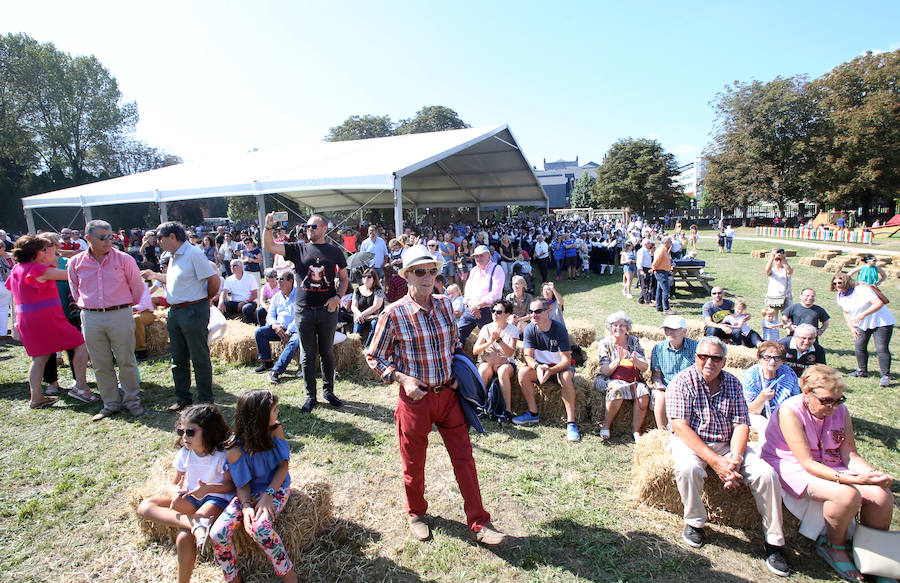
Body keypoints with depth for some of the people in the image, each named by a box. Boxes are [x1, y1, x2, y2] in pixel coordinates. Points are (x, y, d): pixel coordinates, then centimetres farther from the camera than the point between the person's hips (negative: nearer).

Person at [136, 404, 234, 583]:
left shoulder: (222, 454, -14)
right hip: (189, 497, 7)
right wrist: (175, 492, -15)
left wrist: (209, 487, -31)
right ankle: (195, 524, -35)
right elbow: (174, 484, 11)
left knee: (184, 537, -31)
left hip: (217, 498, -7)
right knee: (145, 507, -16)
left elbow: (230, 485, -11)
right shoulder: (185, 453, 4)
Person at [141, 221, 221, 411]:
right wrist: (154, 275, 25)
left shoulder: (193, 254, -13)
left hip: (193, 312, -9)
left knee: (200, 358, 0)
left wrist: (205, 299, -3)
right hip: (174, 312, 9)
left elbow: (214, 280, -17)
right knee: (178, 358, 15)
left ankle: (205, 400, 10)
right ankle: (182, 397, 27)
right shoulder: (173, 256, 15)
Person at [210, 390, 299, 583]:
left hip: (276, 488, -1)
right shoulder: (235, 450, -16)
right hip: (250, 492, 1)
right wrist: (246, 507, -26)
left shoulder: (275, 430, -12)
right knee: (217, 534, -19)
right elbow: (242, 485, -7)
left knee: (260, 527, -30)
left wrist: (268, 495, -20)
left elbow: (284, 465, -7)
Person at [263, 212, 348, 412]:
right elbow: (269, 246, -2)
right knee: (308, 355, 8)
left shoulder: (334, 251, 6)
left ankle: (328, 391, 26)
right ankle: (310, 396, 20)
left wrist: (337, 297, -6)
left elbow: (344, 278, 10)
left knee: (327, 353, 11)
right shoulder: (298, 249, 6)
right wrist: (268, 227, -18)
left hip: (327, 310, 0)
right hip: (304, 311, 0)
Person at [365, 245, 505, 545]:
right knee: (414, 464, 15)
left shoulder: (445, 305, 1)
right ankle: (416, 515, 41)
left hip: (448, 394, 3)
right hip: (415, 397, -3)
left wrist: (457, 373, 3)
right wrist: (402, 378, -15)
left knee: (465, 459, 8)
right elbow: (373, 357, -4)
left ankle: (479, 522, 23)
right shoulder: (393, 314, -13)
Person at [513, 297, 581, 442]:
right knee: (523, 373, -24)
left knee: (566, 377, -36)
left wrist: (551, 371, -42)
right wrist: (537, 367, -37)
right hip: (540, 365, 3)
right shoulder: (530, 330, -11)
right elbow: (528, 356, -14)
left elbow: (566, 360, -24)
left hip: (561, 366, -3)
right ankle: (533, 414, -10)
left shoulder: (559, 328, -21)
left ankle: (571, 422, -27)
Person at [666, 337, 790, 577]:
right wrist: (715, 461, -25)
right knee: (688, 468, -35)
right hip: (691, 443, -4)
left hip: (727, 444, 4)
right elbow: (680, 427, -19)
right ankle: (694, 522, -7)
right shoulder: (682, 382, -11)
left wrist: (736, 458, -20)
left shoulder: (732, 383, 4)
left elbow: (741, 424, -2)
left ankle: (774, 542, 3)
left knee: (767, 474, -16)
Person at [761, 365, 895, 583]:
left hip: (831, 465, 7)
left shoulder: (840, 411, 1)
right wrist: (850, 479, -33)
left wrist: (873, 473, -22)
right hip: (792, 466, -7)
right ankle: (834, 546, 0)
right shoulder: (790, 411, -21)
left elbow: (850, 454, -2)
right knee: (847, 495, -30)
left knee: (882, 496, -14)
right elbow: (807, 462, -23)